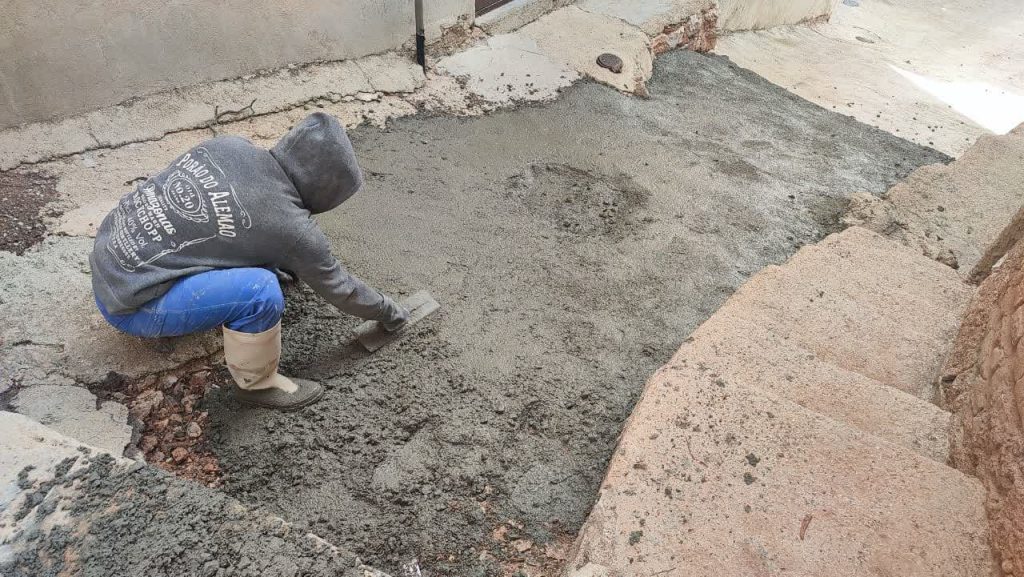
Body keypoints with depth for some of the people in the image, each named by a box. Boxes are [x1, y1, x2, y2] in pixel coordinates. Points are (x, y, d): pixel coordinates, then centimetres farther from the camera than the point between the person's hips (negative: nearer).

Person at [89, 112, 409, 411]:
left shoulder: (228, 145, -2)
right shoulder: (290, 227, -19)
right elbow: (338, 287, -3)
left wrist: (290, 263, 29)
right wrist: (389, 312, 15)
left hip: (108, 254, 8)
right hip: (128, 302, -8)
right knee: (260, 289, -22)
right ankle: (257, 382, 2)